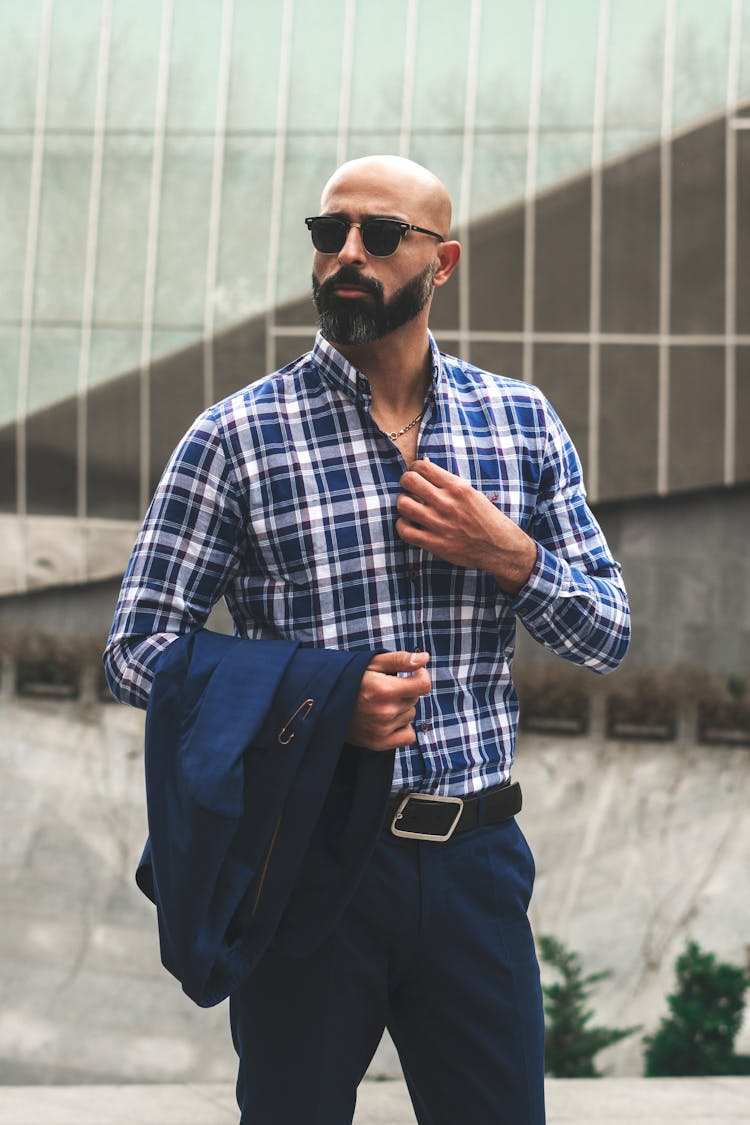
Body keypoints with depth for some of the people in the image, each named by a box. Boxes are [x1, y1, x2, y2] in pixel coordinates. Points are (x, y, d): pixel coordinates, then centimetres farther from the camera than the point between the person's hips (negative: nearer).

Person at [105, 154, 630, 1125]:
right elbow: (137, 650, -5)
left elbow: (607, 635, 11)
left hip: (475, 857, 3)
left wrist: (511, 555, -9)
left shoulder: (522, 423, 7)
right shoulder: (235, 437, -4)